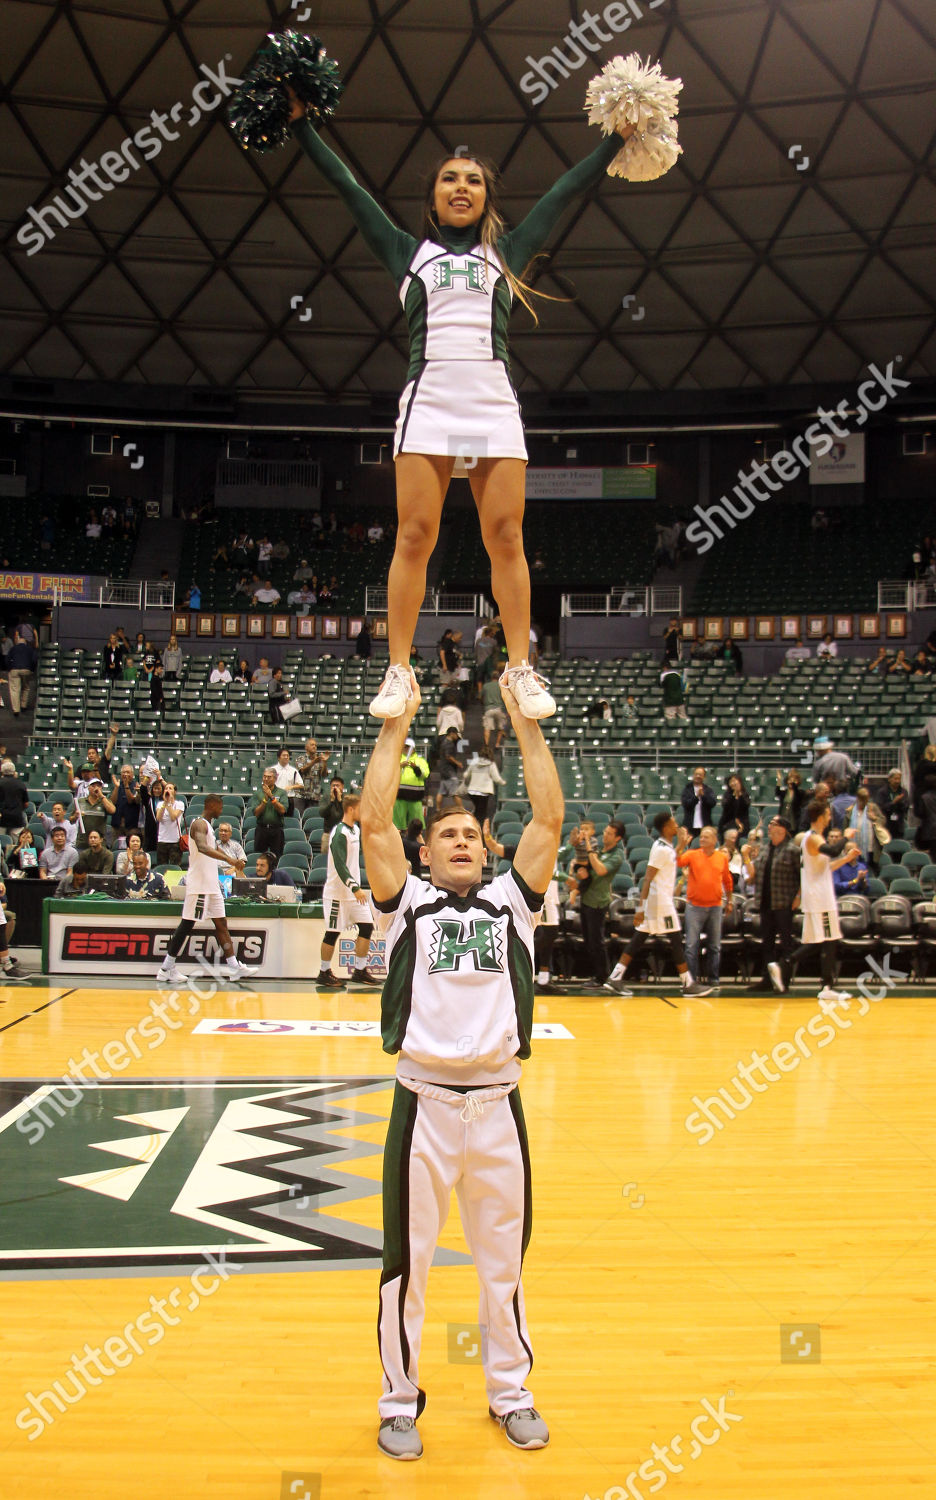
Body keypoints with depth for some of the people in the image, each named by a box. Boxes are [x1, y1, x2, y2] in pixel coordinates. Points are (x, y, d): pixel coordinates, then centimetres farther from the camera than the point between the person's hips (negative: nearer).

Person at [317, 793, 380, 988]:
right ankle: (324, 973, 12)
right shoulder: (339, 833, -18)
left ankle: (360, 970, 13)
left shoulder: (355, 829, 9)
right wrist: (355, 888, -30)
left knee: (367, 926, 5)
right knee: (333, 932, 0)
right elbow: (340, 866, -25)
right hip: (337, 892, -9)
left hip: (354, 890, 9)